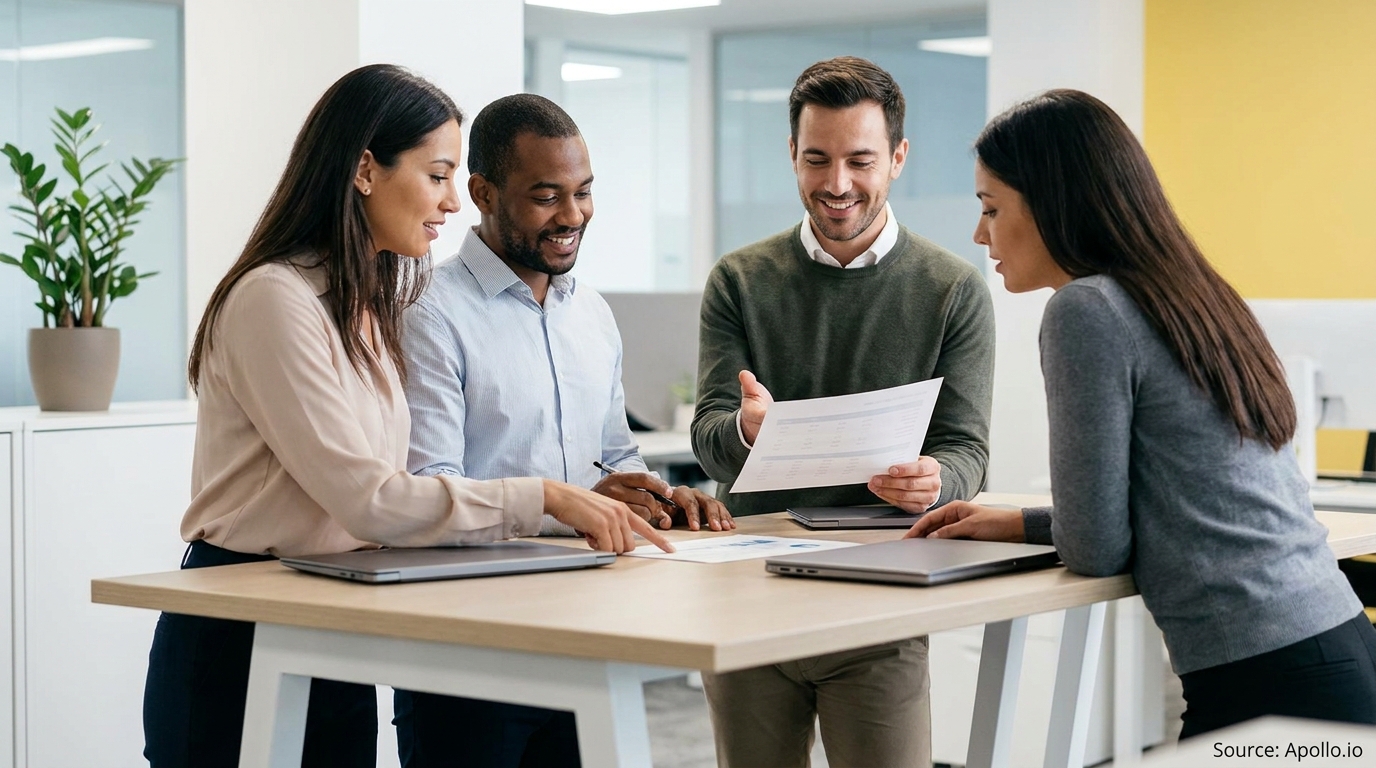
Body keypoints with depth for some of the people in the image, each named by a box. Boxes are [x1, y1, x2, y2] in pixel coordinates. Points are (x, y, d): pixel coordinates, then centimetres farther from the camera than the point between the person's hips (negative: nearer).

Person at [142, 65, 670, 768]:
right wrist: (541, 498, -19)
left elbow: (384, 495, 8)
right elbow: (365, 499, -21)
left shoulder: (368, 306, 12)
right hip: (240, 643, -8)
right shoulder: (275, 299, -17)